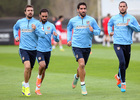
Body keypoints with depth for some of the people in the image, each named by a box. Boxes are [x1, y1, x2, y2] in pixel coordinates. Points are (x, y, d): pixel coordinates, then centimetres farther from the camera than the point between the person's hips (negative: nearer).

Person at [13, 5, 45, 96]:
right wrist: (16, 36, 10)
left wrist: (35, 29, -24)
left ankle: (24, 84, 36)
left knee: (30, 69, 10)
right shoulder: (20, 22, 4)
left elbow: (43, 35, -9)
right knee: (27, 66, -21)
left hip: (33, 49, 1)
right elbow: (15, 28, 27)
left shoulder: (37, 23, -1)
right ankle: (27, 86, -4)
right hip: (23, 48, -1)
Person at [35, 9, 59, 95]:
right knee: (42, 65, -28)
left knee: (44, 70, 8)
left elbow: (57, 40, 1)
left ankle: (38, 88, 23)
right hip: (38, 50, -2)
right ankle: (39, 77, 2)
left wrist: (56, 36, -21)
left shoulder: (51, 26, 3)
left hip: (48, 50, 2)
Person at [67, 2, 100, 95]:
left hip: (87, 46, 2)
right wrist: (69, 39, 12)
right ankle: (83, 85, -9)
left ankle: (76, 77, 49)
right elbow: (69, 29, 24)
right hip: (76, 46, -2)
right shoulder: (73, 20, 4)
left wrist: (93, 31, -16)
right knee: (81, 64, -21)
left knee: (82, 66, 14)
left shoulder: (91, 20, 2)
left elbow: (98, 31, 5)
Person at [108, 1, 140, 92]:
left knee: (126, 65, 11)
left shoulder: (131, 18, 4)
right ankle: (123, 83, -10)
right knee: (122, 62, -19)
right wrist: (110, 32, 9)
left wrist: (129, 24, -14)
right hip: (118, 44, -2)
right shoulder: (114, 18, 6)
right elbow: (109, 24, 27)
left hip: (127, 44, 2)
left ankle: (118, 76, 42)